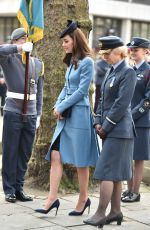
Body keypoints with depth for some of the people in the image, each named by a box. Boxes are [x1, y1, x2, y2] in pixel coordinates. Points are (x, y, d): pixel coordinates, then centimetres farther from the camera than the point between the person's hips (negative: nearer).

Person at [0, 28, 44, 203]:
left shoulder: (38, 64, 13)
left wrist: (38, 114, 12)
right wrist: (20, 48, -28)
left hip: (31, 115, 4)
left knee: (25, 154, 8)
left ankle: (19, 188, 19)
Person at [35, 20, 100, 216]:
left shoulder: (86, 62, -10)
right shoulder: (72, 62, 15)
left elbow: (81, 91, -15)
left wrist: (62, 107, -11)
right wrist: (57, 106, 1)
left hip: (79, 115, -8)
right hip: (65, 116, 8)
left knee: (80, 160, 3)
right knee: (55, 156, 1)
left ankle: (84, 199, 16)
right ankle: (52, 198, 2)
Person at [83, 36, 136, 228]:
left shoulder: (128, 72, -12)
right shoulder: (111, 71, 15)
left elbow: (122, 103, -18)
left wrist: (106, 127, -15)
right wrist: (98, 122, 5)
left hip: (118, 129, -9)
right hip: (110, 129, 9)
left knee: (107, 172, -9)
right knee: (114, 173, 12)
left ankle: (100, 214, -5)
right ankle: (116, 211, 20)